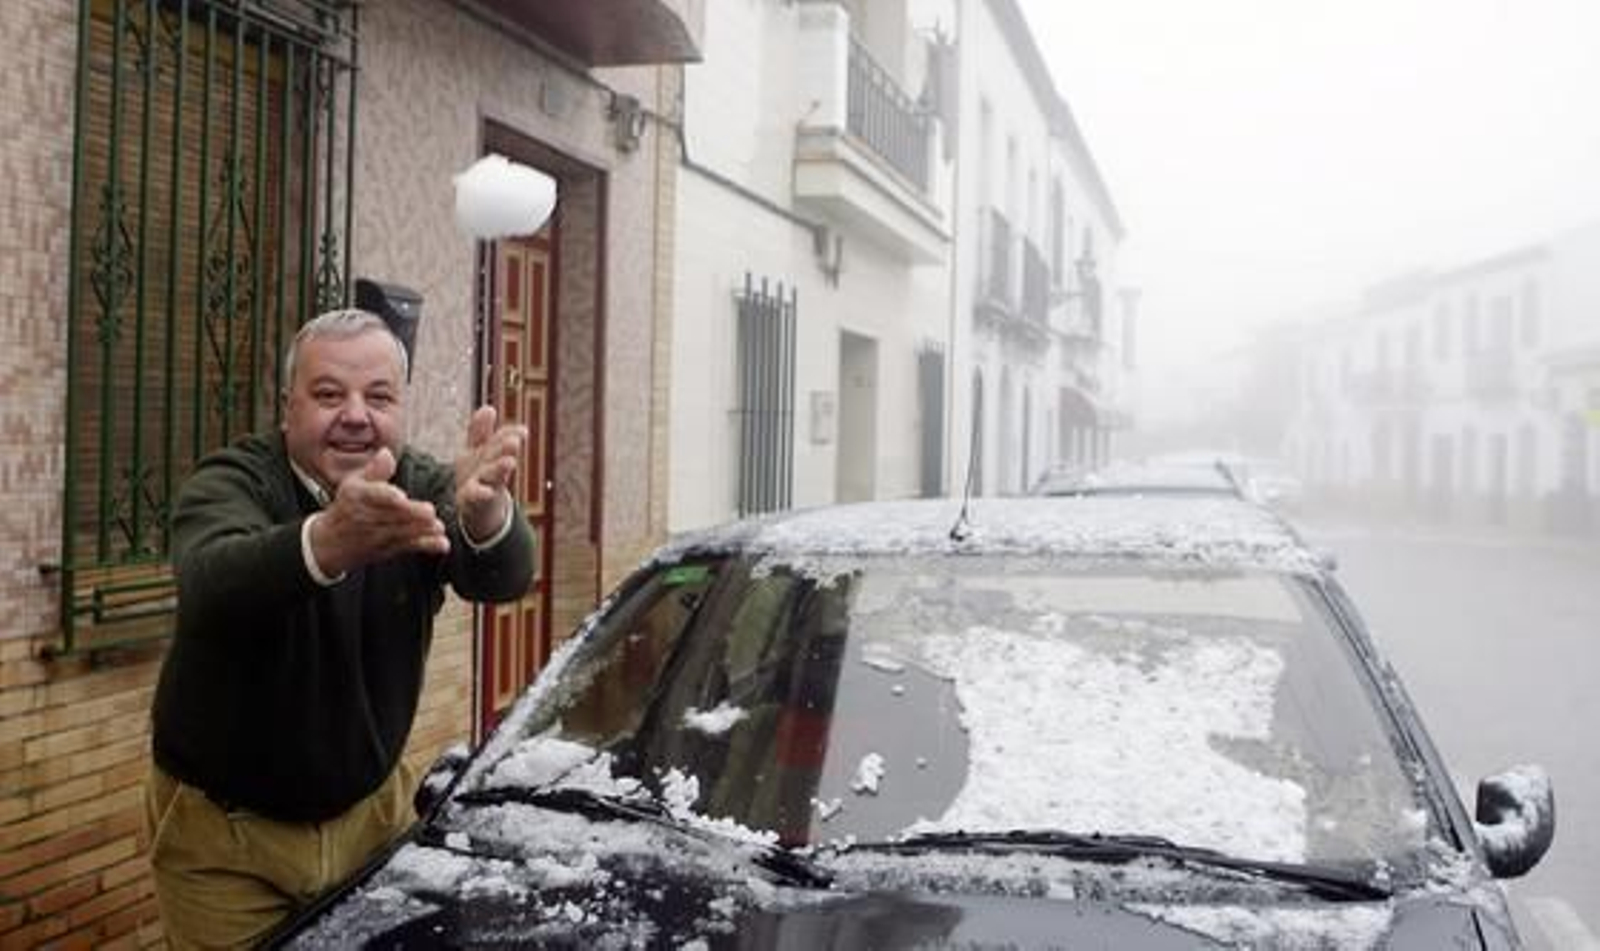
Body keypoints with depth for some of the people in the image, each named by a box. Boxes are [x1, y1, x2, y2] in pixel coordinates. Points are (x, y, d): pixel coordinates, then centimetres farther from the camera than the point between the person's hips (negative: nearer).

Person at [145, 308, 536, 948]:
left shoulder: (422, 485, -7)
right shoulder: (230, 483, -15)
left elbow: (502, 577, -28)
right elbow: (212, 580, -39)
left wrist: (484, 512, -52)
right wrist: (327, 542, -60)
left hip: (373, 812, 3)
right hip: (223, 829, -2)